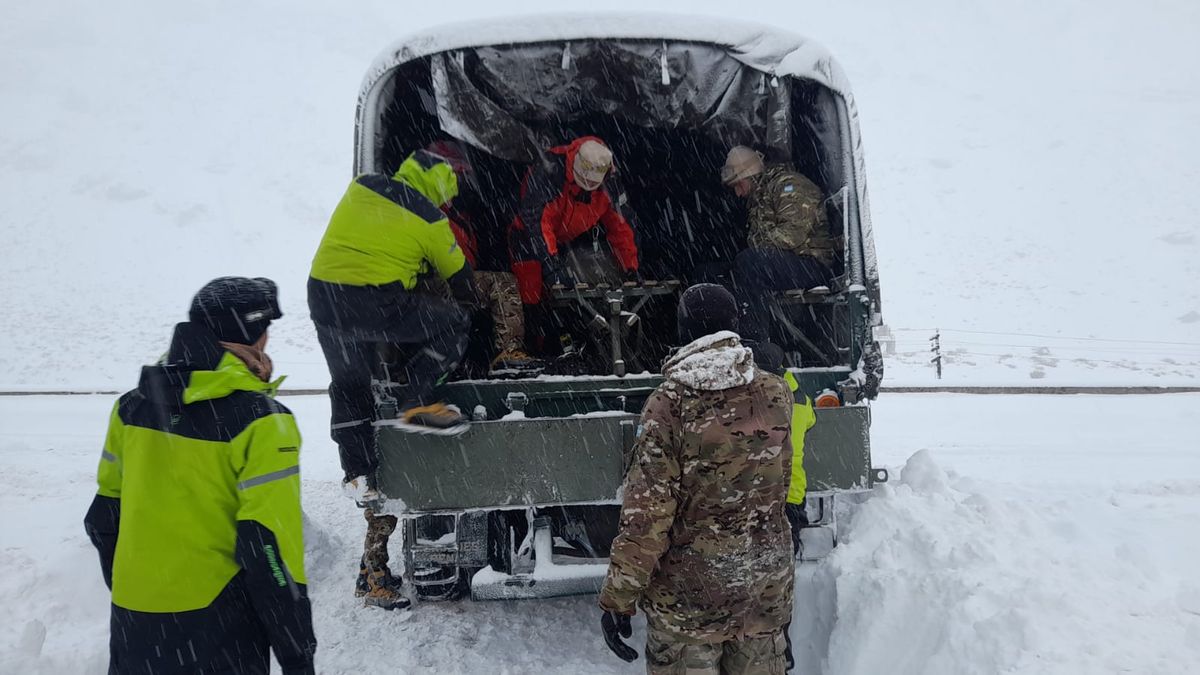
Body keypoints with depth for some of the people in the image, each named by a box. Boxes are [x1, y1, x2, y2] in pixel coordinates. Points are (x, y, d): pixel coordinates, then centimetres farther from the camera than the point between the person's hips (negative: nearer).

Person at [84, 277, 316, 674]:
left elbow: (104, 519, 9)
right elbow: (271, 546, -19)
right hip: (217, 632, -5)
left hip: (132, 627, 6)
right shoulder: (260, 421, -17)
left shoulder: (133, 405, 1)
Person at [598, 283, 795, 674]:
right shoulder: (776, 394, -5)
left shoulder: (669, 405, -18)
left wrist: (617, 597, -11)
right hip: (767, 583, 4)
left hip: (689, 592, -4)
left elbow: (646, 513, -18)